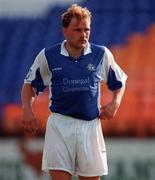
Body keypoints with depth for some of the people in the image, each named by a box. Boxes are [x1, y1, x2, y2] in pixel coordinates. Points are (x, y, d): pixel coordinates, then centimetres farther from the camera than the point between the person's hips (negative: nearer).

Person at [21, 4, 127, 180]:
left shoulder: (102, 54, 3)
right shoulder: (47, 56, 1)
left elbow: (120, 82, 17)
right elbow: (29, 84, 12)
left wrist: (115, 102, -1)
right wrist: (27, 109, -5)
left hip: (90, 125, 2)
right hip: (60, 124, -1)